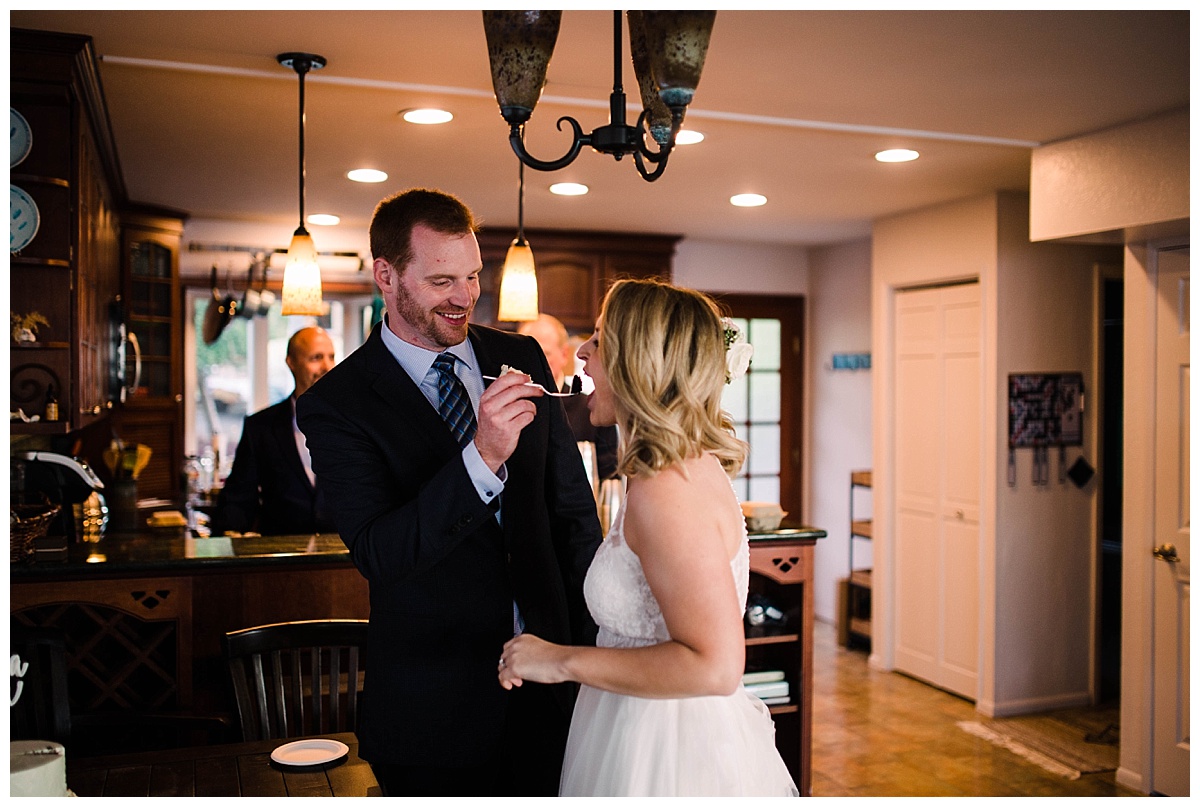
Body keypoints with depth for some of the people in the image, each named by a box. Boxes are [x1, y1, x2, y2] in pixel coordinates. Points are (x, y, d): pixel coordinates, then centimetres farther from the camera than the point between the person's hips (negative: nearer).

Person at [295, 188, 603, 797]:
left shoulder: (521, 358, 2)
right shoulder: (337, 404, -11)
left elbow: (573, 507, 6)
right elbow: (377, 554, -21)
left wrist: (593, 642, 3)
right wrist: (482, 458, -33)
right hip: (436, 704, -3)